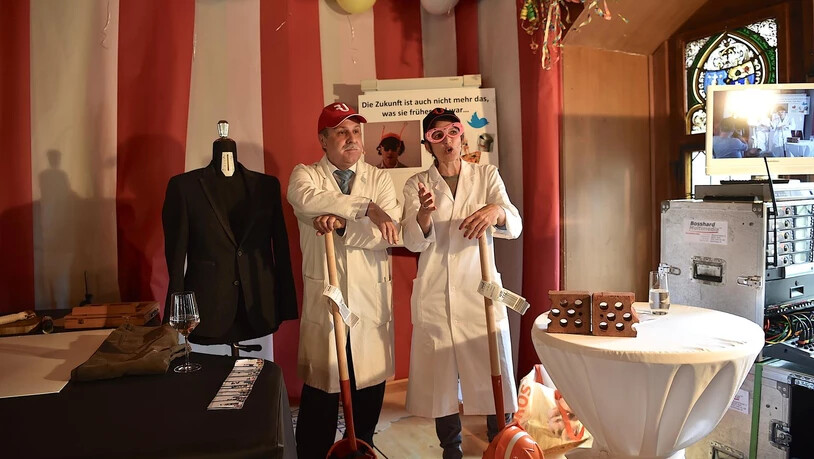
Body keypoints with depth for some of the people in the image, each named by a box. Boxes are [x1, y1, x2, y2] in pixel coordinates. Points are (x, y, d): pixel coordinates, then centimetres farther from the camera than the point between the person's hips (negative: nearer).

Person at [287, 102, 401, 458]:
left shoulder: (379, 179, 8)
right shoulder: (305, 175, 4)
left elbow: (391, 234, -6)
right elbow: (309, 200, -21)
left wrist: (343, 225, -19)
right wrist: (367, 207, -25)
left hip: (371, 299, 2)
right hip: (324, 298, -2)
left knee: (370, 387, 11)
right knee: (320, 390, 4)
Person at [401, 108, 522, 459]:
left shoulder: (487, 175, 6)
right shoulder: (416, 185, 6)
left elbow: (514, 227, -7)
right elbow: (414, 242, -6)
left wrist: (497, 211, -30)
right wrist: (425, 213, -27)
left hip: (480, 291, 0)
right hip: (435, 295, 0)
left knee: (494, 376, 2)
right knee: (440, 377, 7)